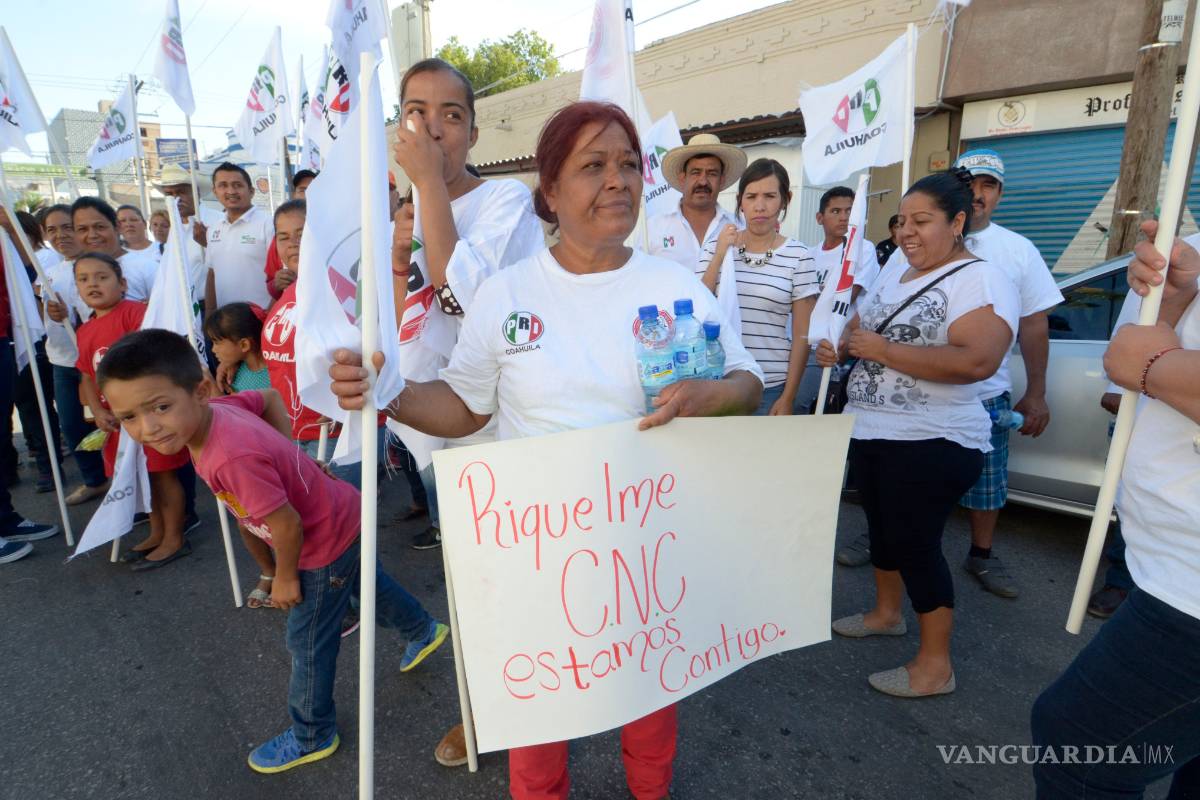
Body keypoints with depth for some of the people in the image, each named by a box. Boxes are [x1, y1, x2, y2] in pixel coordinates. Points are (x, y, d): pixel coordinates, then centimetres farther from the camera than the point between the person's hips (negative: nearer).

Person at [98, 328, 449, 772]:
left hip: (326, 543, -9)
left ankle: (312, 737, 35)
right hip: (343, 515, 9)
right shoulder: (218, 408, -13)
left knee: (308, 644, 11)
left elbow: (287, 525, -31)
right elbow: (270, 397, 7)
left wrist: (285, 577, -12)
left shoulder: (233, 457, -39)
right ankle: (423, 630, 58)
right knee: (368, 584, 33)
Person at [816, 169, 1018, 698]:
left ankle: (935, 666, 16)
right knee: (881, 527, 21)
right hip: (869, 431, 9)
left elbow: (978, 361, -29)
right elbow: (861, 327, 23)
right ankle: (887, 613, 43)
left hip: (931, 442, -8)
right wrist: (840, 347, -1)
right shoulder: (893, 275, 12)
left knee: (915, 543, -1)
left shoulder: (979, 281, -15)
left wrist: (884, 351, -25)